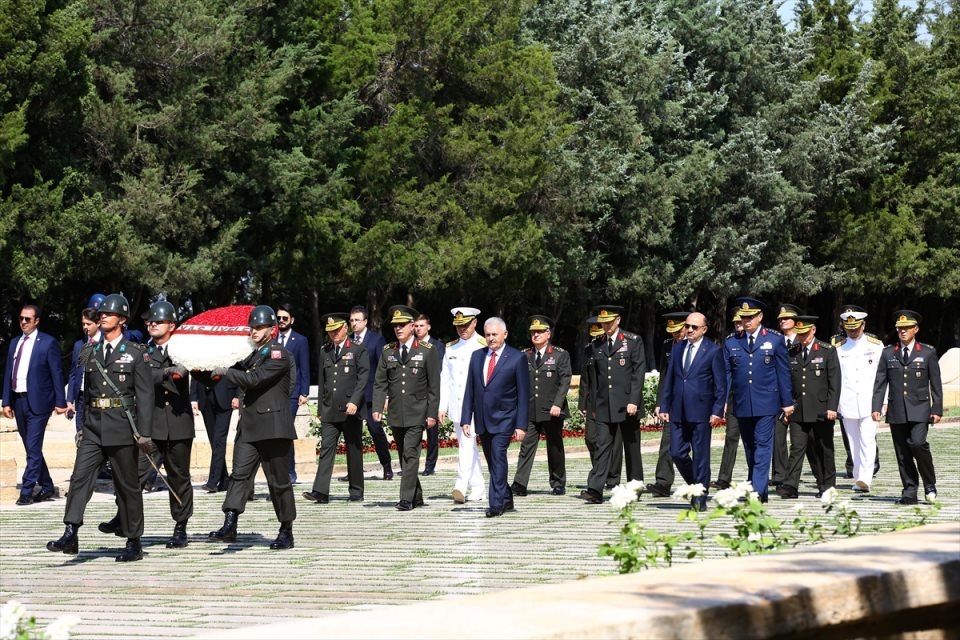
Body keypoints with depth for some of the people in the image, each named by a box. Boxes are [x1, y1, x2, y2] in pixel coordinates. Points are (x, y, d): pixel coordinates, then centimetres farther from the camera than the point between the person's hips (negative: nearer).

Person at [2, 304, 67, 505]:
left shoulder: (48, 343, -4)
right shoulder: (15, 343, 13)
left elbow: (57, 374, -6)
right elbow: (8, 373, 14)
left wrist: (60, 402, -9)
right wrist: (6, 402, 8)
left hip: (37, 402, -6)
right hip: (18, 401, 6)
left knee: (33, 448, -9)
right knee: (32, 449, 11)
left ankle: (26, 492, -8)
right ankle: (46, 488, 21)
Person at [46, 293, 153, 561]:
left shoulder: (136, 353, 0)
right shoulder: (89, 352, 13)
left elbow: (145, 395, -4)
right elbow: (86, 391, 17)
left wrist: (144, 434, -11)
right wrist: (82, 427, 15)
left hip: (122, 428, -4)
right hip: (93, 429, 4)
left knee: (127, 485, 3)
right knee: (80, 477, -10)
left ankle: (134, 542, 12)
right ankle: (70, 535, -16)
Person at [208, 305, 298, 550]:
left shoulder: (280, 355, -9)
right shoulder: (254, 354, 18)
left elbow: (254, 379, -19)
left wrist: (224, 373, -11)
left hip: (273, 426, -7)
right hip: (249, 425, 7)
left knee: (279, 480, 1)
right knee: (239, 473, -6)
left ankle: (286, 531, 11)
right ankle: (229, 526, -12)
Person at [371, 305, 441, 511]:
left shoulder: (427, 351, -1)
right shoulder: (388, 352, 9)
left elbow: (434, 385, -2)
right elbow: (380, 383, 8)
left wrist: (432, 413, -7)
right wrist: (377, 407, -6)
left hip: (417, 414, -4)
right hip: (396, 415, 4)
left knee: (410, 455, -11)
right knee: (404, 456, 10)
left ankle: (407, 499, -11)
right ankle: (416, 497, 20)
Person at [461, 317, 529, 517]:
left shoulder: (517, 358, -3)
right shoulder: (477, 356, 10)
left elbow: (523, 395, -5)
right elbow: (470, 390, 11)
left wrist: (521, 425, -10)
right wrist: (465, 419, 4)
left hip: (503, 419, -5)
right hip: (482, 419, 5)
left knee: (498, 457, -16)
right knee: (492, 461, 10)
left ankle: (497, 504, -15)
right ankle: (506, 500, 23)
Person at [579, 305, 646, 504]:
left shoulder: (633, 341, -1)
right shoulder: (598, 345, 11)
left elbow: (638, 372, -6)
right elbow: (596, 375, 14)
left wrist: (633, 401, -14)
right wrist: (595, 405, 10)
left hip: (627, 405, -3)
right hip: (605, 406, 3)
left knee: (632, 448, 6)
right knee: (603, 447, -5)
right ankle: (595, 490, -13)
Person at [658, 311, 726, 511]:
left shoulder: (713, 351, -2)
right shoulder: (677, 348, 12)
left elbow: (721, 384, -4)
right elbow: (669, 379, 14)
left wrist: (717, 411, -11)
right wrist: (664, 406, 8)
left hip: (701, 411, -5)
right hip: (678, 411, 5)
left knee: (700, 455, 0)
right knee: (677, 453, 2)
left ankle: (700, 498, 6)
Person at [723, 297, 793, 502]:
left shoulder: (775, 340, 2)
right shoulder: (731, 343, 8)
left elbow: (783, 372, 3)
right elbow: (725, 375, 7)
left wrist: (787, 402, 0)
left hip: (766, 403, -3)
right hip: (742, 405, 3)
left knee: (763, 446, -9)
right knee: (749, 448, 11)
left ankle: (758, 491, -14)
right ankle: (756, 488, 21)